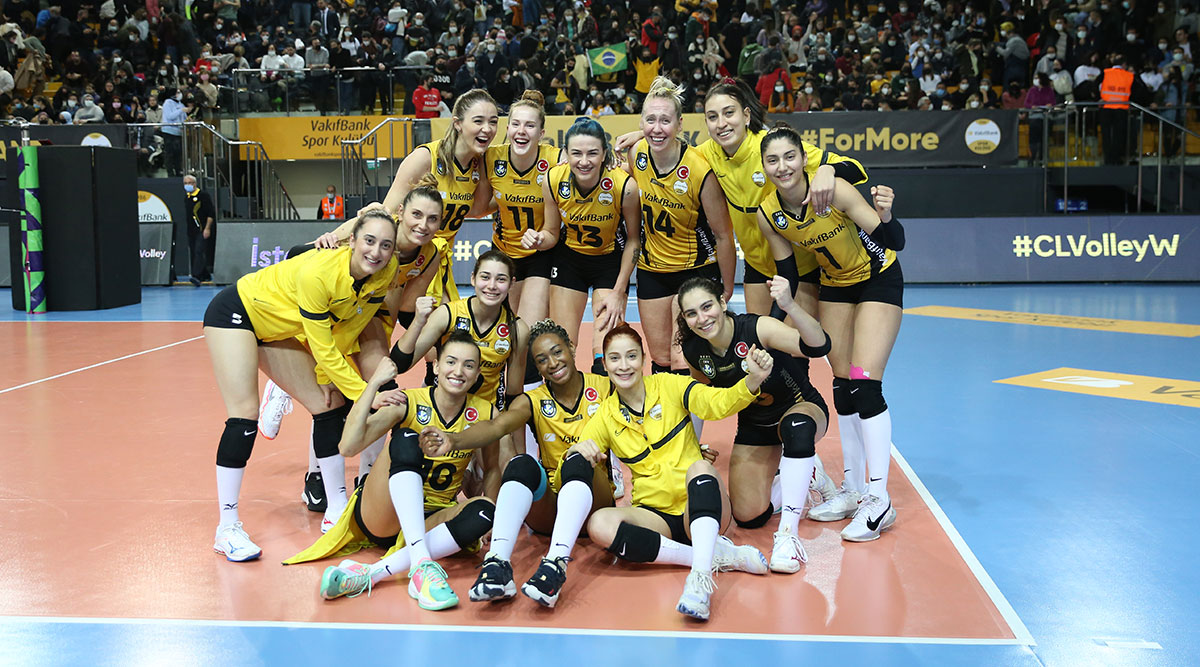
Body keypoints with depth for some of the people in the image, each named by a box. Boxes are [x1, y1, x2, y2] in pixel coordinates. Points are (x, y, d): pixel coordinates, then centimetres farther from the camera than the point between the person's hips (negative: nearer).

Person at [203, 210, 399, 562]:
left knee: (328, 406, 1)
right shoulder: (318, 272, -37)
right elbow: (323, 348, -31)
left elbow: (345, 331, -3)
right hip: (235, 311, -7)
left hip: (277, 329, 7)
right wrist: (363, 394, -30)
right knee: (244, 415, -16)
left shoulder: (386, 273, -18)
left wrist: (326, 378, -3)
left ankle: (336, 509, 13)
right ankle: (227, 528, -7)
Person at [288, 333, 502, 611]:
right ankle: (421, 565, -43)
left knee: (484, 510, -29)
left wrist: (484, 520, -2)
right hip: (381, 514, -3)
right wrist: (374, 384, -28)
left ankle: (371, 573, -37)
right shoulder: (408, 404, -11)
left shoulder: (484, 414, -3)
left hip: (430, 521, 3)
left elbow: (492, 469, 12)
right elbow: (348, 447, -24)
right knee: (407, 440, -29)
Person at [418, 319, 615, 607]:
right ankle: (498, 564, -48)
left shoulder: (603, 388, 3)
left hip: (592, 504, -1)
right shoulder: (533, 401, 1)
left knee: (577, 462, -33)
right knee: (521, 463, -30)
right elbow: (496, 426, -20)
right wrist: (453, 440, -39)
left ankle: (556, 563, -51)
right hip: (547, 507, 1)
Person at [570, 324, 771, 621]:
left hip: (700, 507, -2)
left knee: (699, 467, -34)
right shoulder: (605, 417, 7)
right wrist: (577, 453, -20)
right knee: (599, 525, -28)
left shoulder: (669, 386, 2)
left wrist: (752, 381, -37)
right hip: (656, 516, 2)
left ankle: (701, 575, -47)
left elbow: (718, 403, -16)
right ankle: (717, 554, -25)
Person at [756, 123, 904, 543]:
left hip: (879, 279, -5)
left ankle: (879, 500, -8)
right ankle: (853, 490, 20)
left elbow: (895, 243, -28)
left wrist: (884, 216, -48)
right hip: (834, 286, 5)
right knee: (842, 388, 7)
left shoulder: (834, 190, -29)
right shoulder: (768, 215, -15)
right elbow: (786, 273, -2)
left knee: (864, 384, -14)